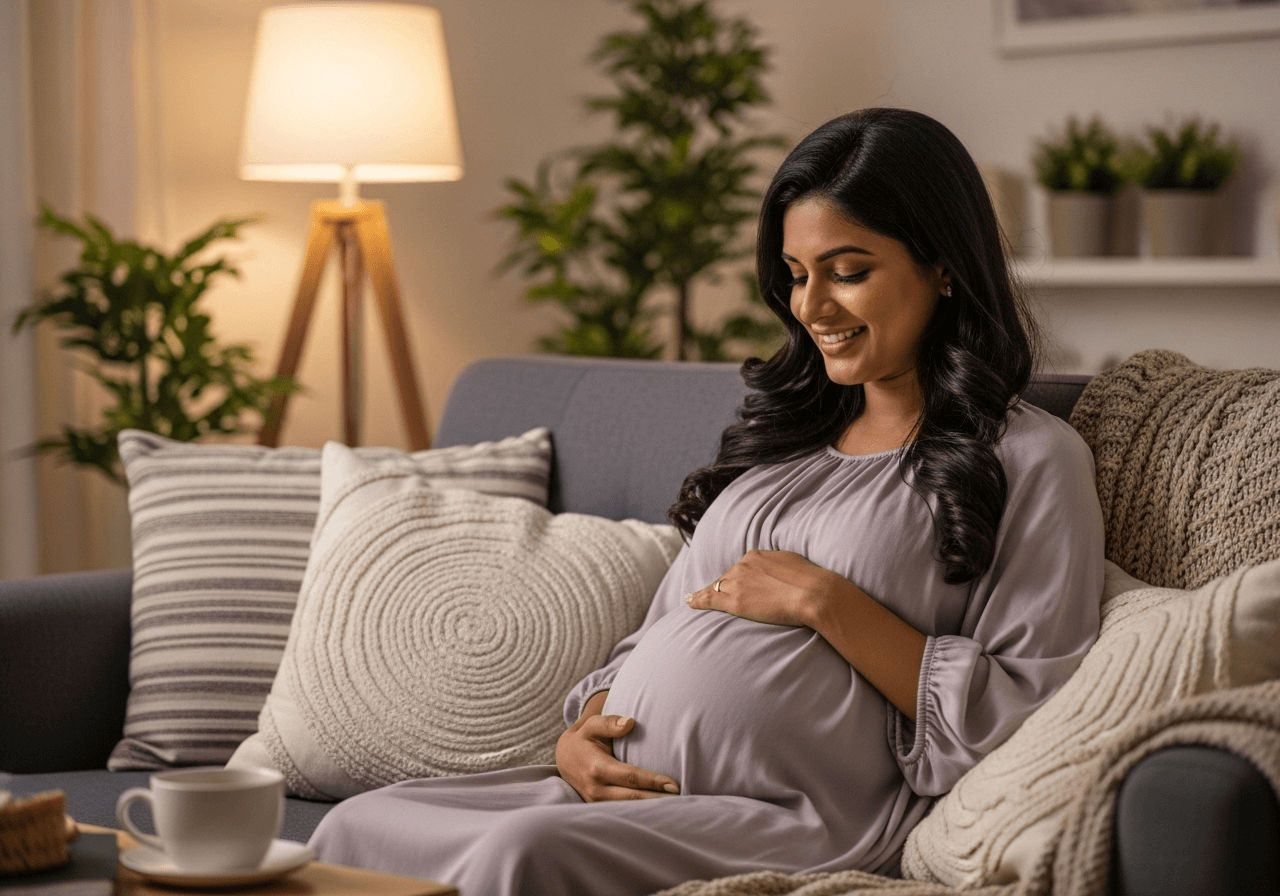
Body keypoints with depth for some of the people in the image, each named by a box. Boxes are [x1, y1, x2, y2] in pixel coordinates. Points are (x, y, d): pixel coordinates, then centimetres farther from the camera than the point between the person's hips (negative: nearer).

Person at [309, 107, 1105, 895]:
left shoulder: (1033, 461, 1)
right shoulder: (787, 434, 23)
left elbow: (1024, 720, -9)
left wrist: (823, 601, -10)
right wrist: (582, 728, 2)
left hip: (800, 824, -7)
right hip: (619, 788, 7)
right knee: (354, 829, -12)